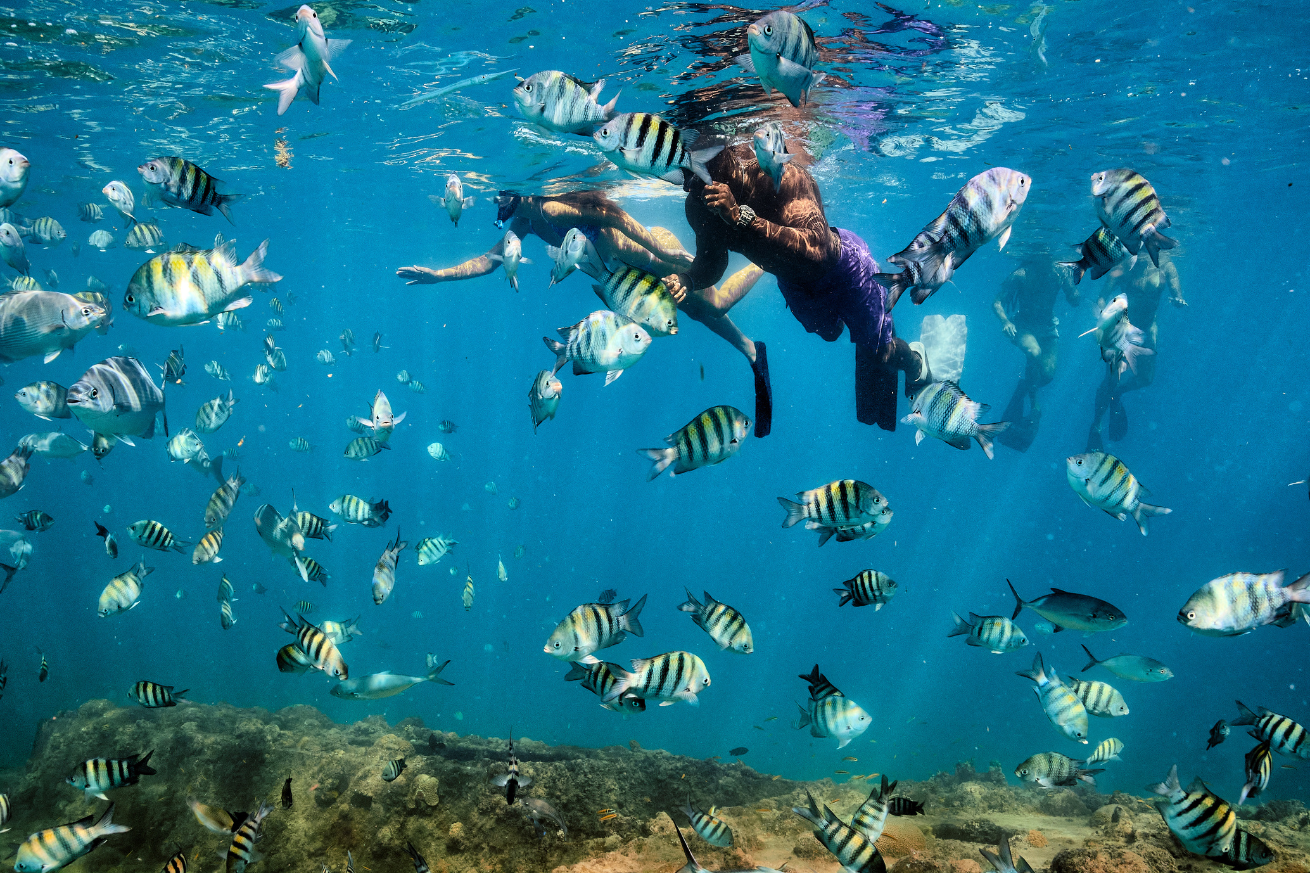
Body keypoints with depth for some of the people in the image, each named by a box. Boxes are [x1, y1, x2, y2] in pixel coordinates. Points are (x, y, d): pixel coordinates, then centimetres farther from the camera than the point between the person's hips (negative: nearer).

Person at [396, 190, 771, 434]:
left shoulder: (550, 208, -30)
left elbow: (610, 215, -33)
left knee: (714, 303, 1)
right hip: (634, 265, 8)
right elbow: (491, 259, 2)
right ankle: (751, 352, 35)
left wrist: (661, 248, -34)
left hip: (653, 246, -8)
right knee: (699, 310, 19)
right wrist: (439, 274, -6)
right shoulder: (524, 222, -2)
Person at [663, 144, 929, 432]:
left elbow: (815, 251, -56)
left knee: (876, 356, 5)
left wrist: (741, 217, -63)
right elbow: (711, 260, -11)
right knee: (829, 333, 32)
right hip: (793, 280, 6)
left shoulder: (780, 177, -43)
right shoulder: (699, 203, -26)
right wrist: (686, 280, -35)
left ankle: (914, 363, 39)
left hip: (841, 266, -5)